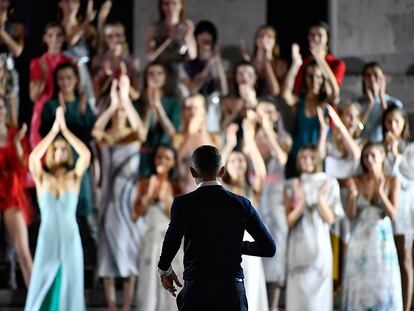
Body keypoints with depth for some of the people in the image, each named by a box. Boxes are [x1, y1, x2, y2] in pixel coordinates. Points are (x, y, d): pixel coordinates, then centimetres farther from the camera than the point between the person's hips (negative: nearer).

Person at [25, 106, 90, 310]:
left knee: (69, 285, 1)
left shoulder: (74, 177, 4)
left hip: (70, 239, 1)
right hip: (47, 239, -1)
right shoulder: (42, 178, 3)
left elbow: (86, 154, -12)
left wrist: (65, 129, -9)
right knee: (43, 288, 1)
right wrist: (54, 130, -12)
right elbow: (33, 157, -16)